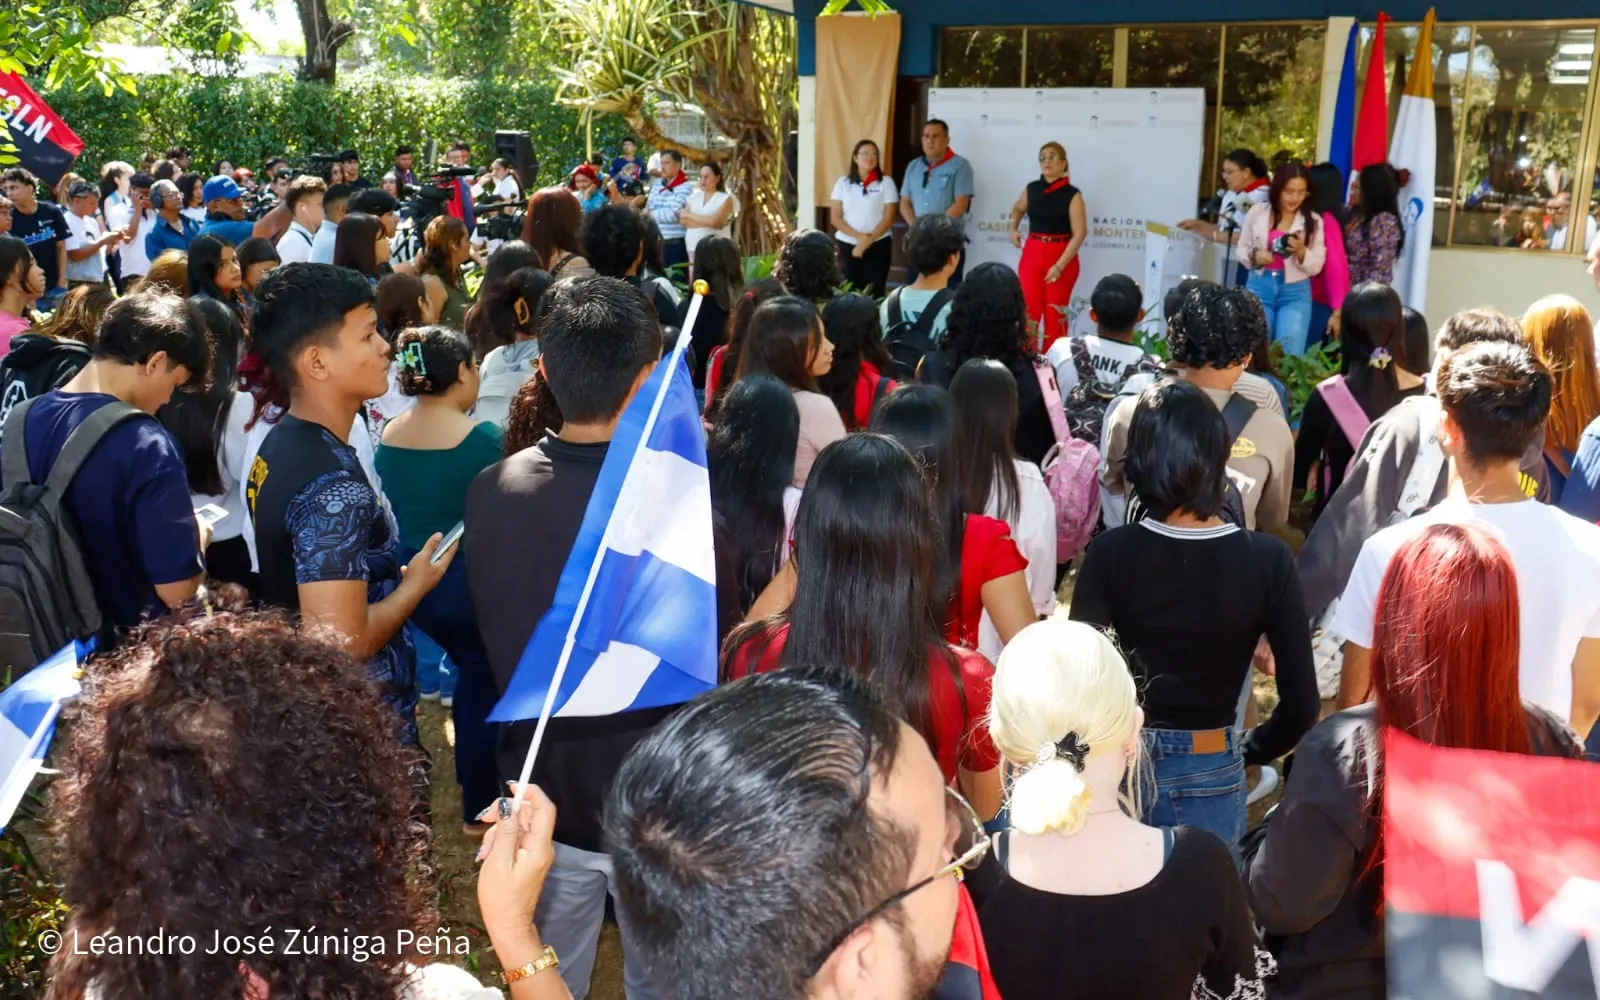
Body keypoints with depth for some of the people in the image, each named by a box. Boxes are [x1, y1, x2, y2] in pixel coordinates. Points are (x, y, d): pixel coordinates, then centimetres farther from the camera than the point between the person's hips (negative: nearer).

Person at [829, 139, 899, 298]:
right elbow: (835, 218, 2)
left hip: (878, 245, -1)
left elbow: (888, 218, -2)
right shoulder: (843, 182, 6)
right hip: (847, 245, 2)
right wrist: (859, 236, -11)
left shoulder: (886, 182, 1)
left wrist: (869, 240, -13)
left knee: (873, 293, -3)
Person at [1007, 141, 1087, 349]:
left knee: (1055, 315, 4)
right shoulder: (1031, 189, 4)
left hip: (1062, 256, -3)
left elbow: (1080, 233, -13)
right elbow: (1017, 209, 27)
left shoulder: (1072, 195, -8)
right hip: (1032, 254, 3)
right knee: (1028, 309, -1)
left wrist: (1060, 265, -19)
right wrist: (1013, 228, 6)